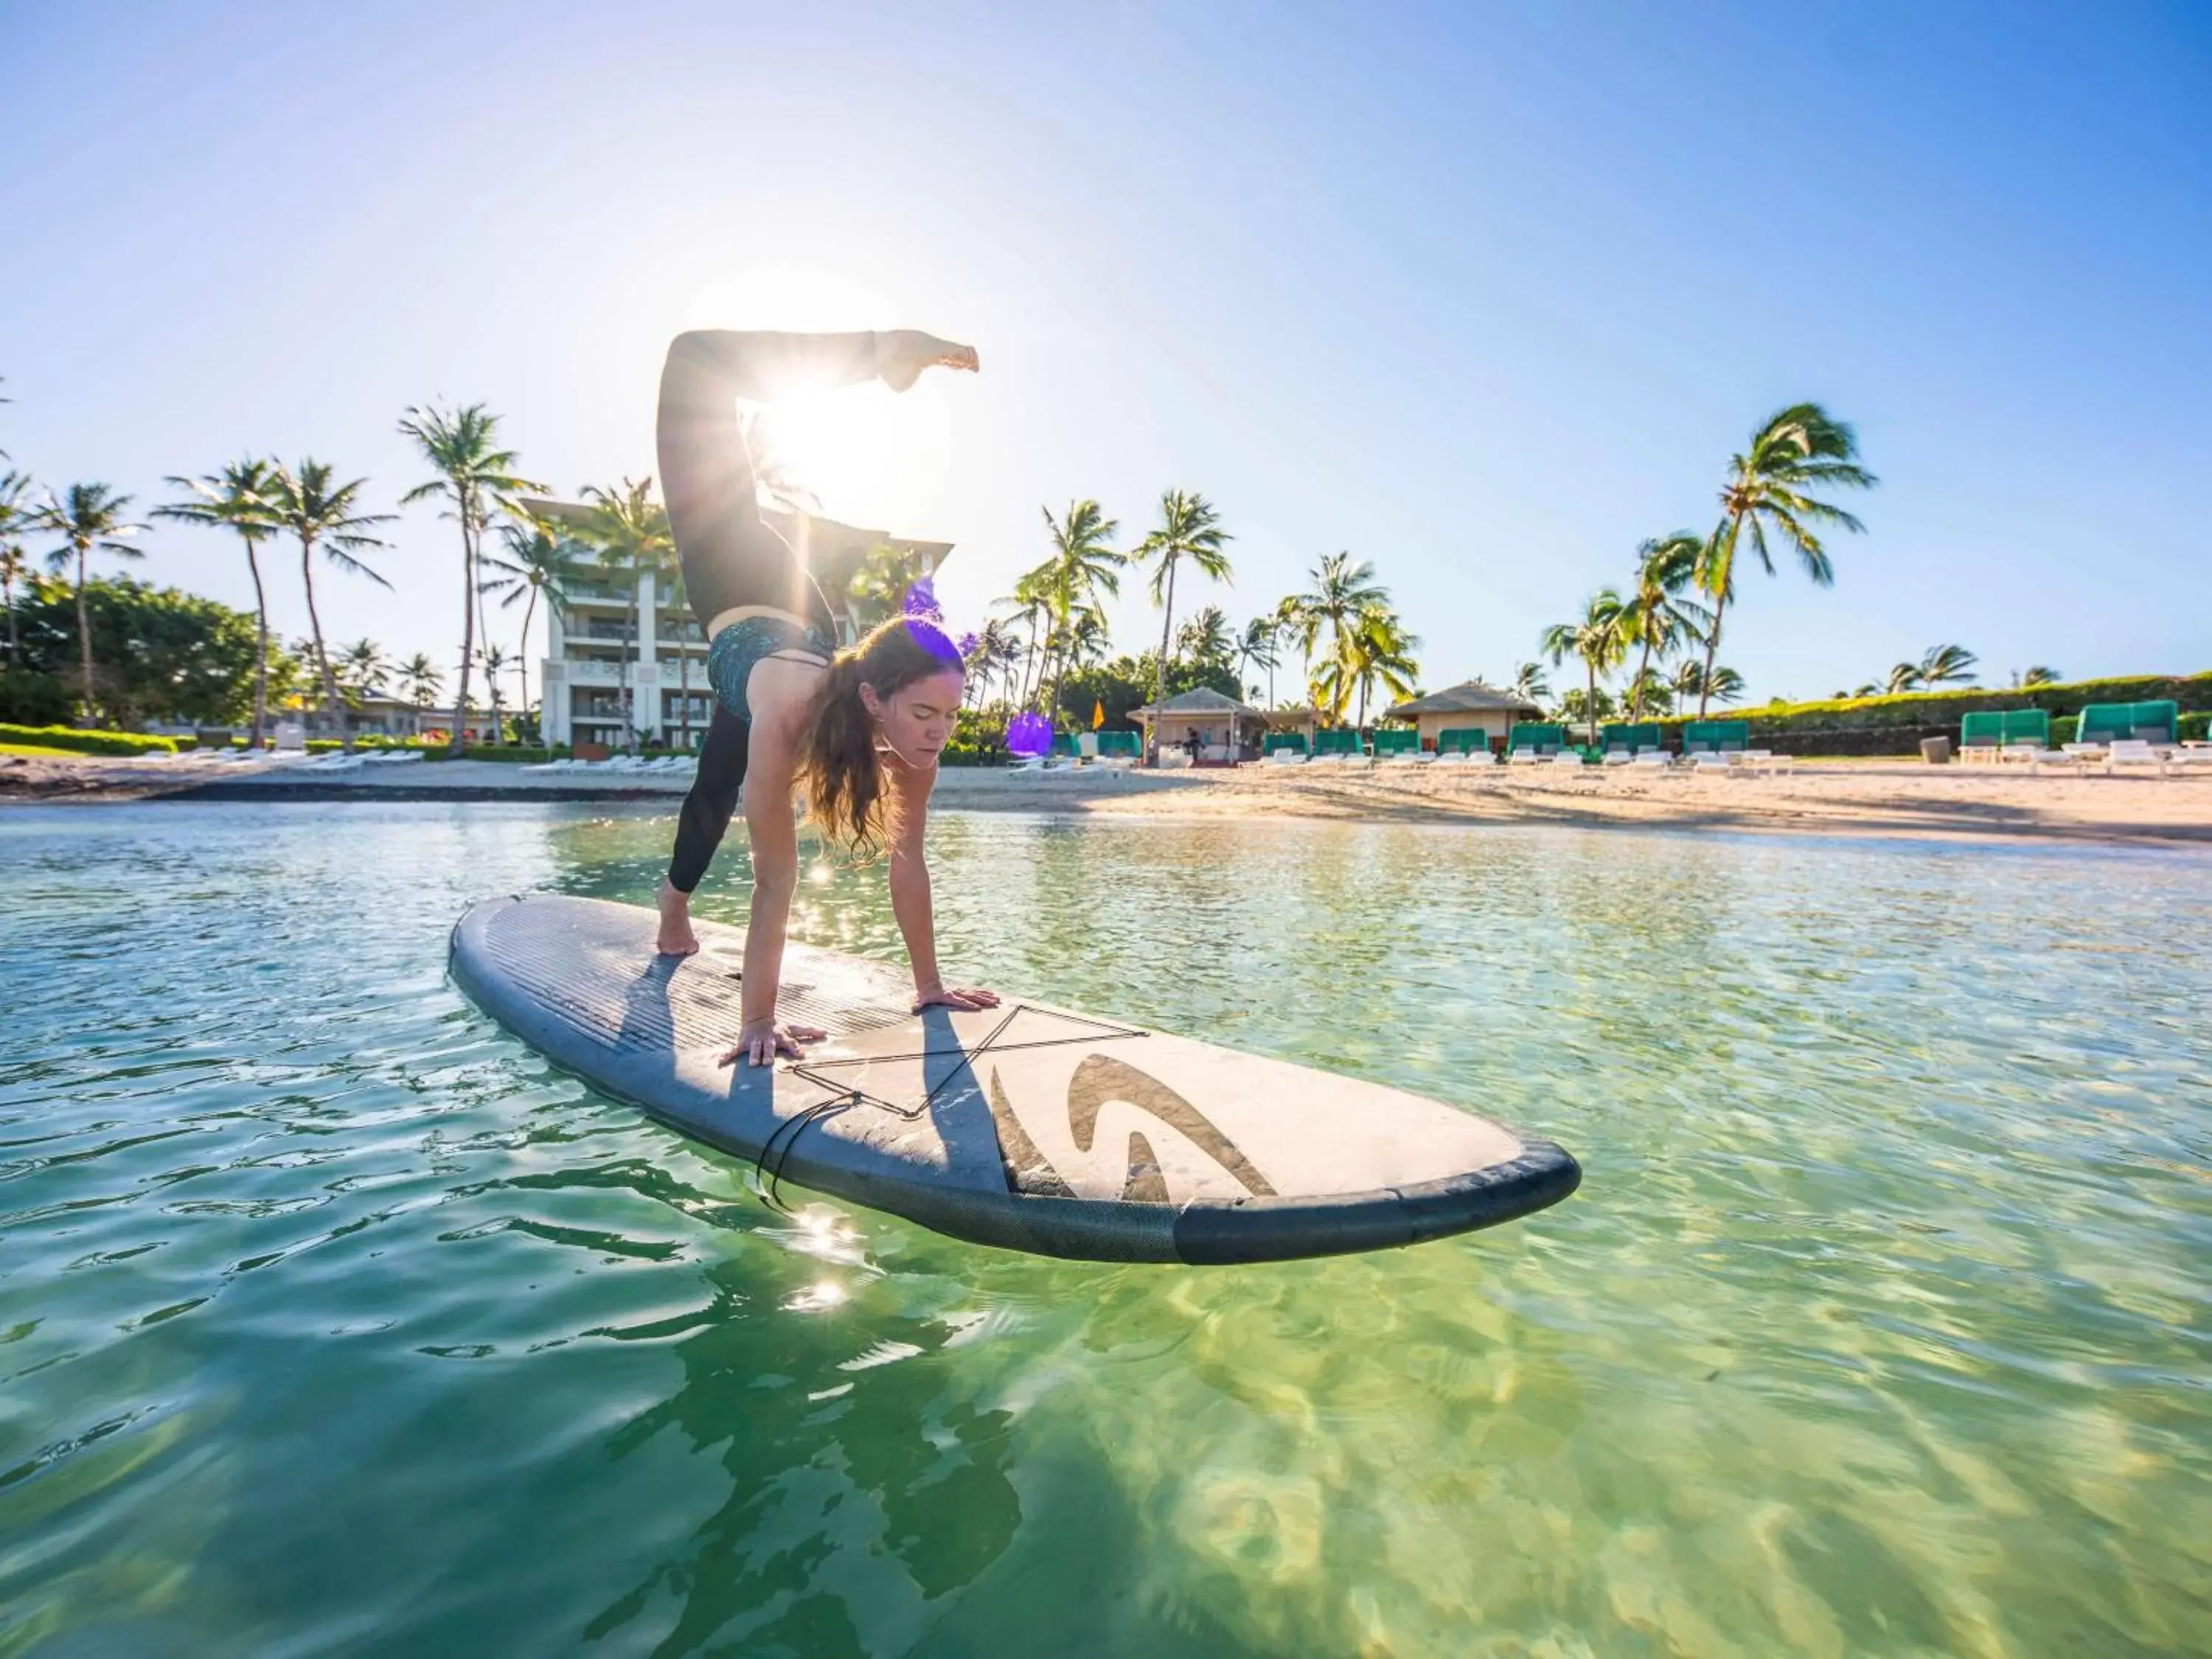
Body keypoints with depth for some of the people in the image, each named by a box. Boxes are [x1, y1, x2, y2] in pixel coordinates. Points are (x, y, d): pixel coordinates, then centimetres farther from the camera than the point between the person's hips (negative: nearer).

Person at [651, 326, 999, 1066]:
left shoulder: (912, 734, -38)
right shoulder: (789, 712, -50)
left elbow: (908, 856, -29)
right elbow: (776, 874, -47)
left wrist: (930, 987, -23)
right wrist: (757, 1022, -43)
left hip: (802, 622, 2)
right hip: (739, 603, -2)